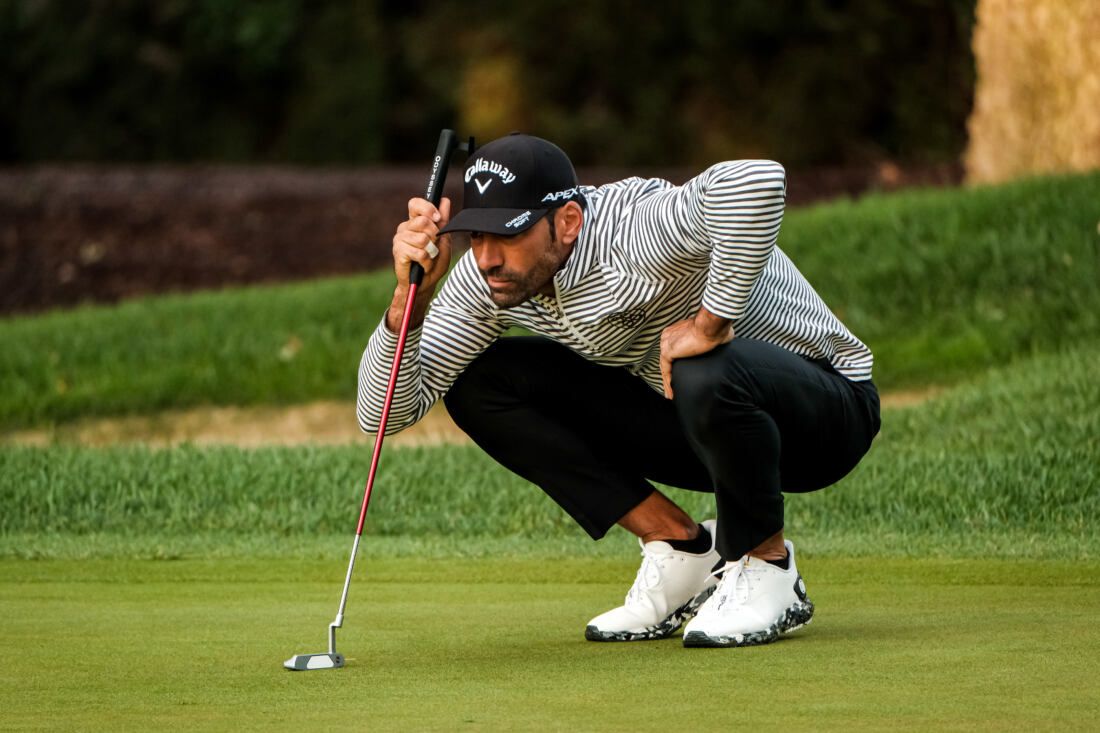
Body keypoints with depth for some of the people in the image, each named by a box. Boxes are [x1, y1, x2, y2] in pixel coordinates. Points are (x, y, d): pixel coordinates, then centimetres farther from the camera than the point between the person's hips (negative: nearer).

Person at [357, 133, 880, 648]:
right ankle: (682, 549, -1)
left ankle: (767, 570, -13)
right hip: (697, 415, 7)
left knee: (706, 376, -42)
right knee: (477, 384, -7)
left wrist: (712, 321, -41)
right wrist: (410, 297, -25)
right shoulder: (489, 276, -11)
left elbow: (755, 181, -55)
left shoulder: (632, 238, -33)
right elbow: (385, 412, -9)